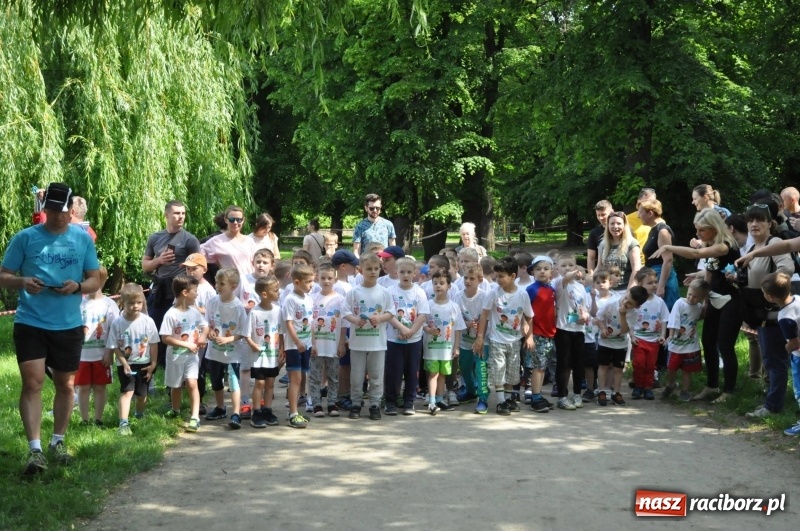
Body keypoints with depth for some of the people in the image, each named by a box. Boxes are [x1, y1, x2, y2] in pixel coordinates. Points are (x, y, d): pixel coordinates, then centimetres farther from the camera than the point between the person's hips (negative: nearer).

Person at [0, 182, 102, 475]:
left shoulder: (83, 239, 3)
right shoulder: (25, 238, -3)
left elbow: (95, 281, 7)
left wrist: (77, 286, -14)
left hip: (69, 325, 3)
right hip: (30, 323, -3)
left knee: (66, 385, 13)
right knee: (32, 383, -11)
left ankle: (58, 442, 29)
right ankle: (35, 449, -10)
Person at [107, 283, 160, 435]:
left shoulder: (148, 321, -10)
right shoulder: (117, 323, -13)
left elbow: (154, 344, -3)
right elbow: (114, 347, -9)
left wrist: (153, 364, -4)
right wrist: (124, 364, -16)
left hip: (144, 364, 2)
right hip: (125, 364, -2)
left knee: (142, 394, 15)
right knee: (127, 391, -15)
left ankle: (140, 416, 41)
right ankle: (123, 423, -21)